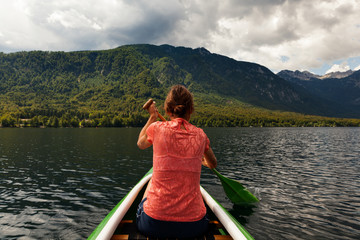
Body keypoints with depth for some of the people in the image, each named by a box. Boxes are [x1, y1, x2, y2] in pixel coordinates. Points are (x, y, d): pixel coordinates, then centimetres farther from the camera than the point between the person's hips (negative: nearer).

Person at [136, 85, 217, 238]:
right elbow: (213, 164, 19)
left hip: (154, 225, -1)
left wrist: (152, 117, 27)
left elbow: (140, 144, 17)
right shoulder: (200, 135, -1)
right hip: (193, 225, 2)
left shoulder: (157, 128, -8)